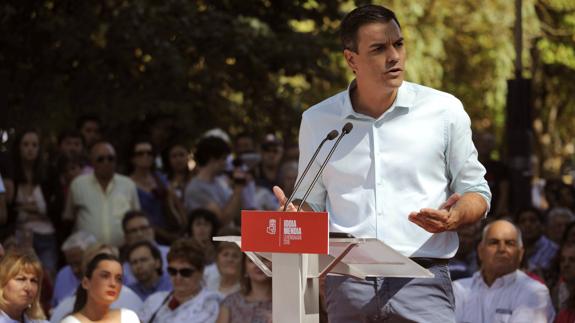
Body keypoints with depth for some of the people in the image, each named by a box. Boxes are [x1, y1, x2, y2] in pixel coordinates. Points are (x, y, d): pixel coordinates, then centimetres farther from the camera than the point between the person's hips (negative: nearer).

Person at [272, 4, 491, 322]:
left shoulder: (444, 110, 5)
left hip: (421, 279, -2)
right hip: (346, 281, 2)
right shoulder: (318, 120, 10)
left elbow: (476, 193, 10)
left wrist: (452, 219, -12)